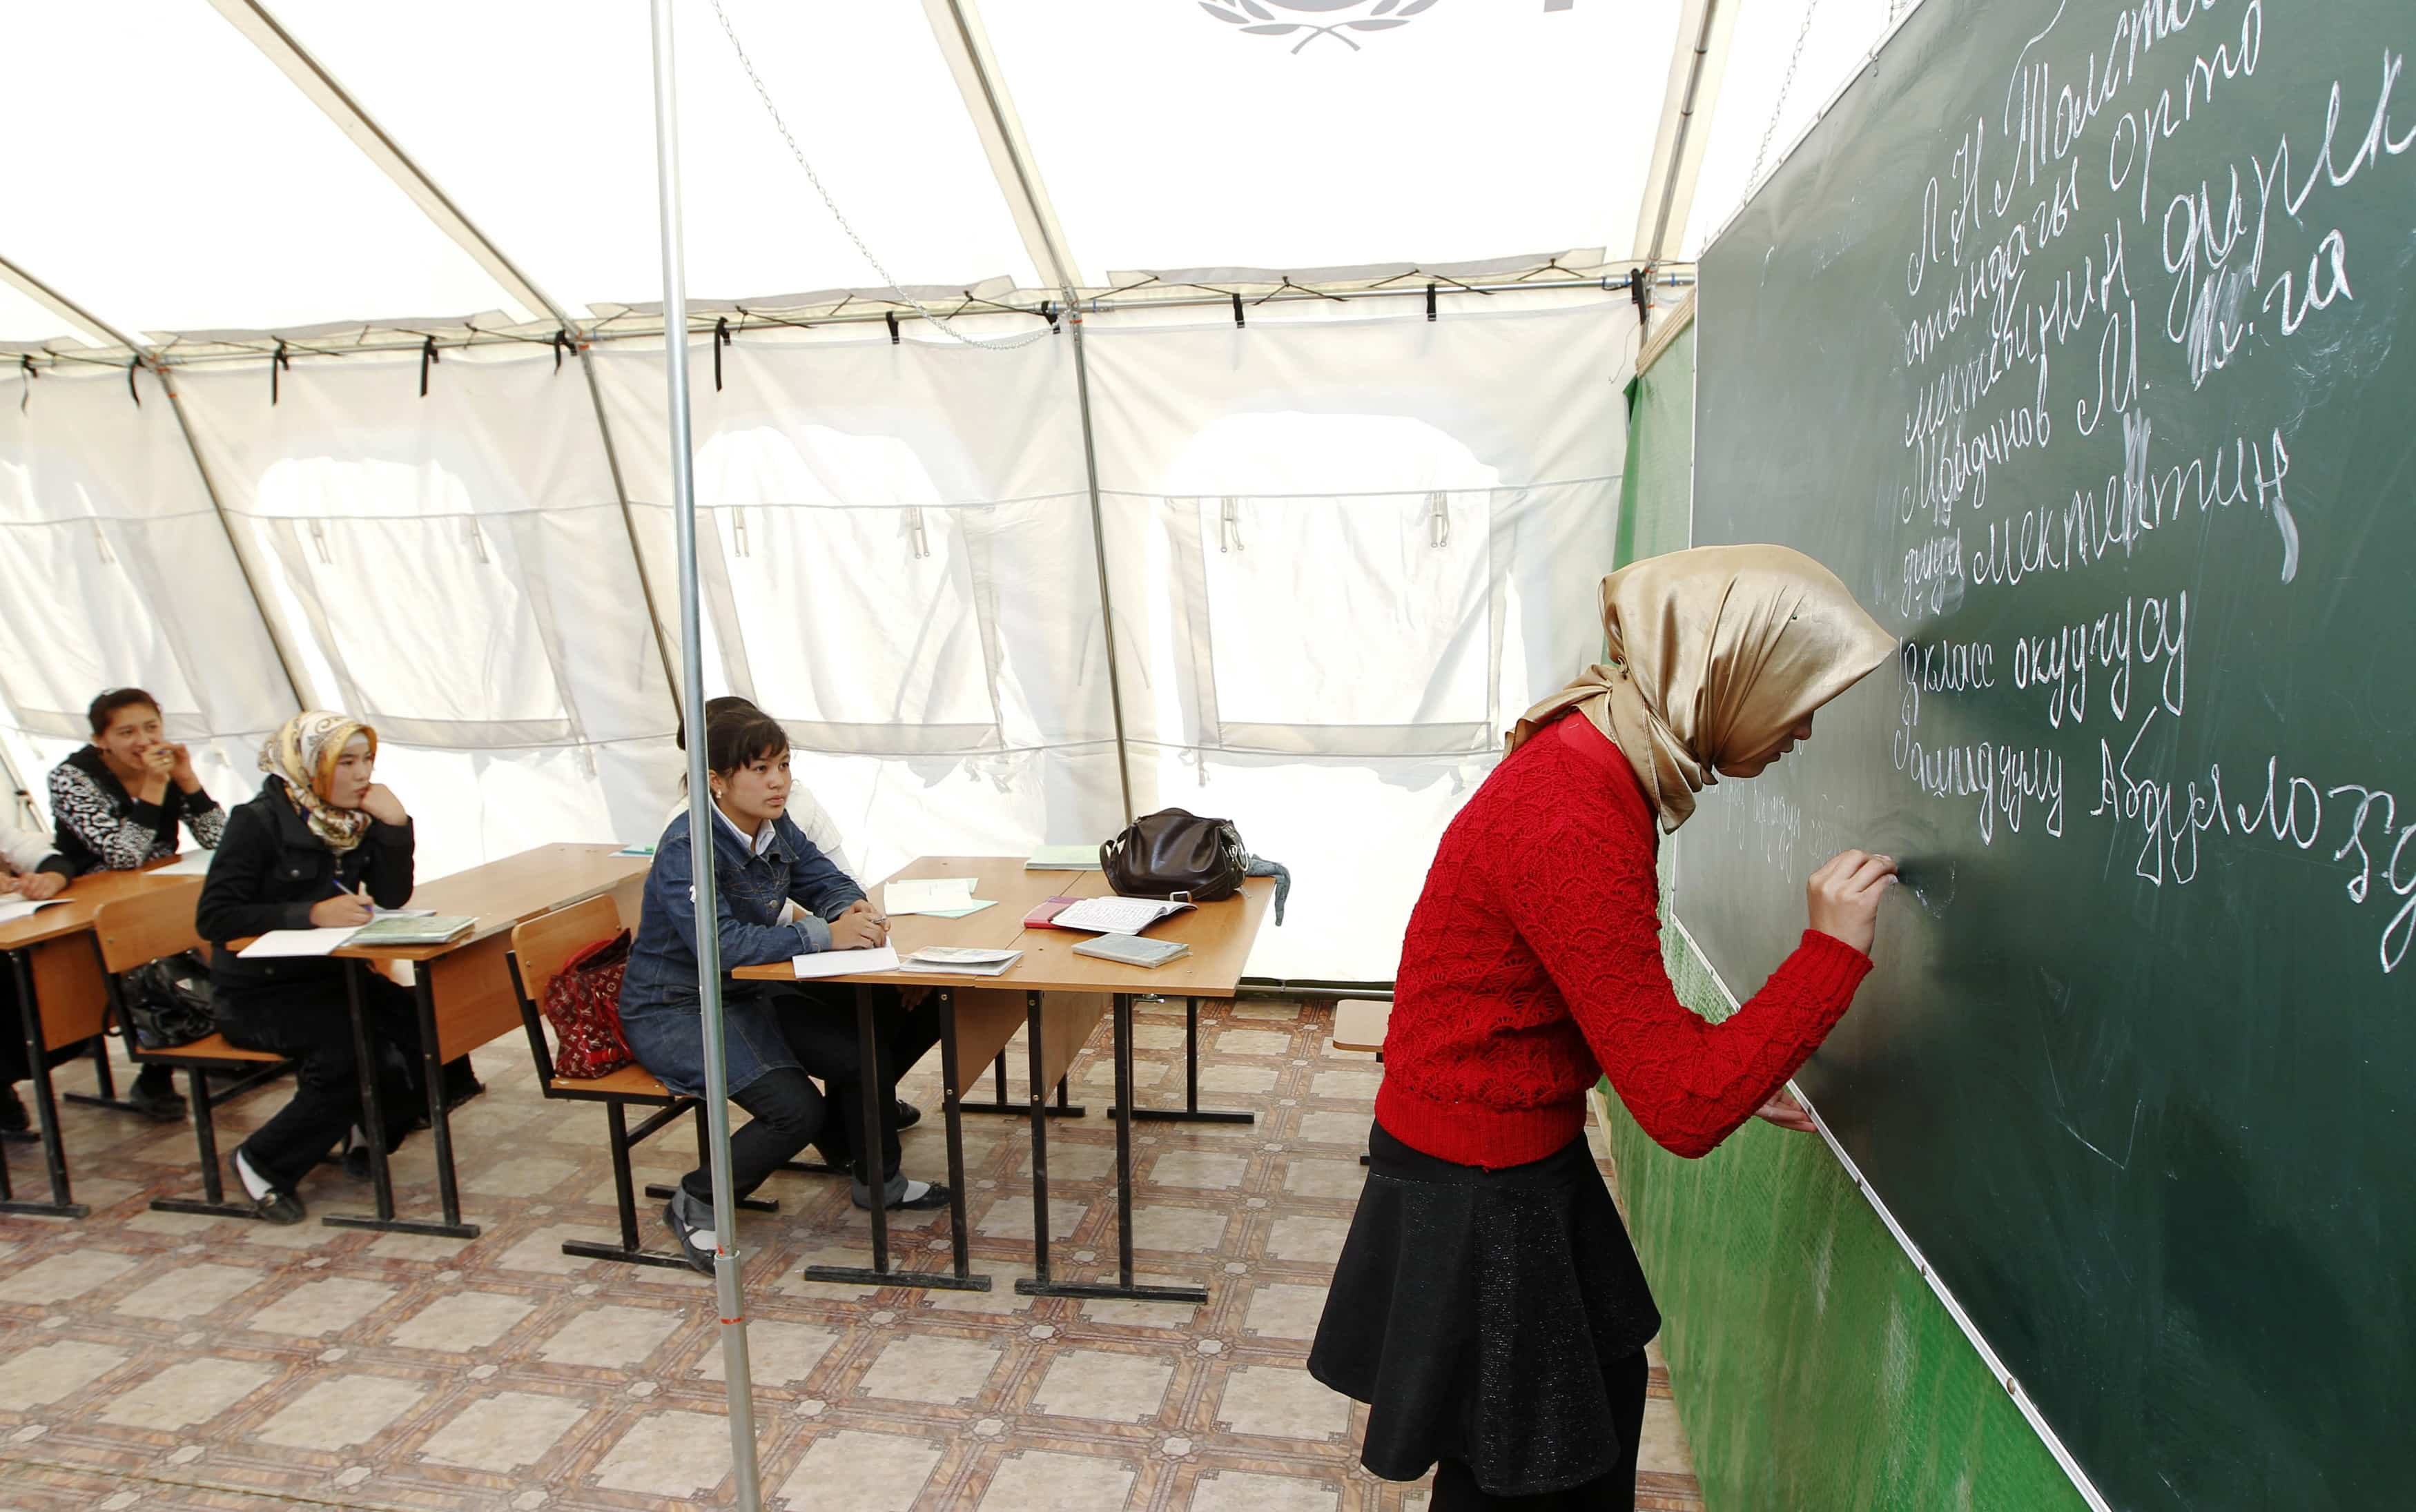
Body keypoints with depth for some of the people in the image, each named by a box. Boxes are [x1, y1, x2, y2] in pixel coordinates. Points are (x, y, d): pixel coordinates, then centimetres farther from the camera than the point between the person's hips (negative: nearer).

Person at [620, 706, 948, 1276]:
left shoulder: (775, 827, -1)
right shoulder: (688, 847, -23)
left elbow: (827, 881, 9)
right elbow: (721, 944, -33)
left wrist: (856, 911, -15)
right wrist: (825, 935, -36)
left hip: (748, 994, 7)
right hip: (673, 1012, -7)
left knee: (867, 1052, -10)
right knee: (797, 1108, -23)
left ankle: (879, 1182, 15)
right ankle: (695, 1205, 4)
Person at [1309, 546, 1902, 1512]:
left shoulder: (1598, 756, -2)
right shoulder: (1575, 827, -33)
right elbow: (1684, 1112, -27)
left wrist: (1726, 1074, 7)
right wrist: (1834, 949, -20)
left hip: (1525, 1154, 9)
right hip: (1475, 1193, -9)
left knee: (1604, 1395, 27)